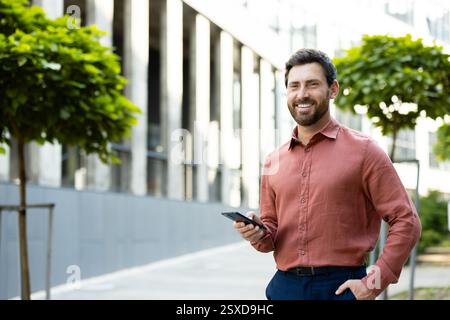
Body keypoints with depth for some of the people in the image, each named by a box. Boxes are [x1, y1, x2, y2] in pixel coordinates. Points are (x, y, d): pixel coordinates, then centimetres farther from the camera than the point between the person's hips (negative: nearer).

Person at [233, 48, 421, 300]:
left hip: (341, 287, -4)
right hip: (284, 287, 4)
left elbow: (406, 222, -5)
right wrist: (259, 234, -4)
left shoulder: (363, 151, -3)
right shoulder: (274, 161, 11)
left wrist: (375, 282, -12)